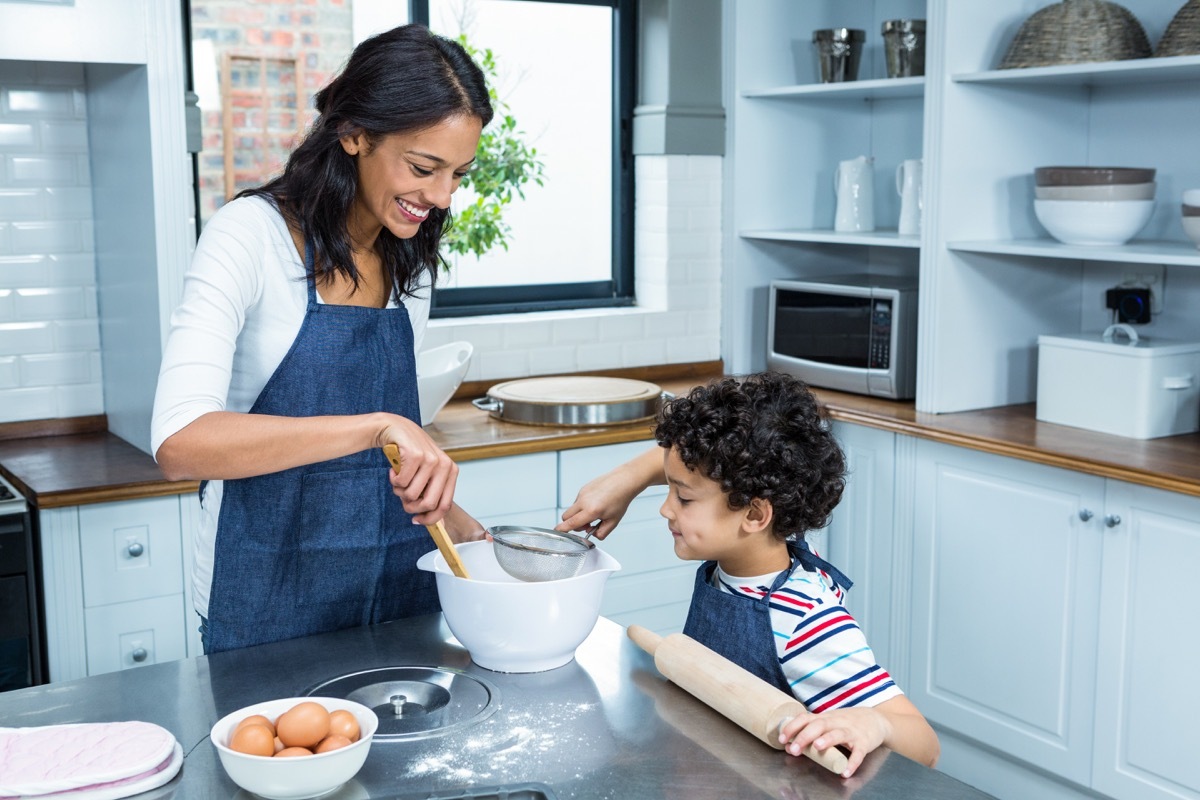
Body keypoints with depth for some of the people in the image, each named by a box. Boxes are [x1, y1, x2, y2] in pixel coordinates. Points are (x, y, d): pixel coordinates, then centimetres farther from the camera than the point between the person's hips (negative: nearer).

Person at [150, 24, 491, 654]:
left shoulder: (411, 260, 6)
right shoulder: (251, 235, -14)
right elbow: (180, 444, -28)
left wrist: (447, 518, 3)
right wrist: (375, 427, -35)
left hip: (399, 587, 6)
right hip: (272, 598, -5)